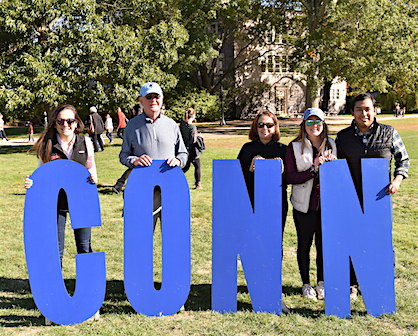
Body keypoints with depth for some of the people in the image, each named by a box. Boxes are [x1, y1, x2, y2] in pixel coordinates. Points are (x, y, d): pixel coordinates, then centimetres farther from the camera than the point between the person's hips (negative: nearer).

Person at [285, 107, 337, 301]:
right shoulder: (294, 147, -4)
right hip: (304, 204, -2)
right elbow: (290, 177, -11)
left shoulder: (332, 146, 5)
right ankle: (306, 284, 23)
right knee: (304, 244, 8)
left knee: (323, 243, 9)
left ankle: (321, 283, 25)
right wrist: (313, 170, -21)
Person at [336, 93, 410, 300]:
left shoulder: (389, 133, 2)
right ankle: (352, 285, 19)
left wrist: (398, 179, -9)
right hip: (352, 199, 1)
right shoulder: (343, 137, 3)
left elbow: (403, 159, 8)